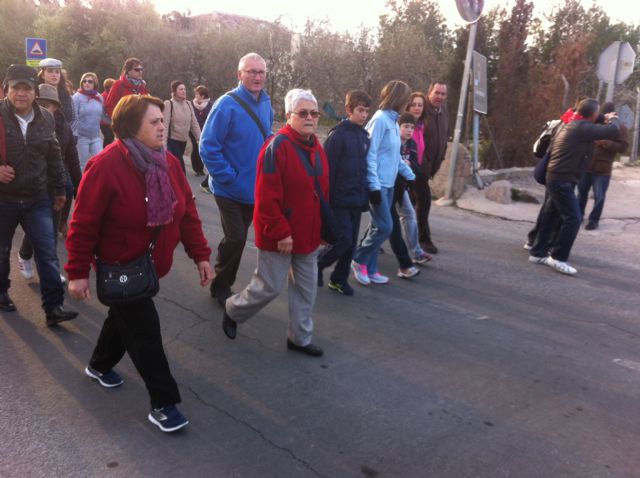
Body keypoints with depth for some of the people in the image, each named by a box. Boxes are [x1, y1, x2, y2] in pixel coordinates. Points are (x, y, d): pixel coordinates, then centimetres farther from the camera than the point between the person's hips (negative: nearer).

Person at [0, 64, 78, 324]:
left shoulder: (45, 118, 1)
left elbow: (54, 157, 11)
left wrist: (59, 189, 15)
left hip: (37, 199, 2)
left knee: (48, 252, -4)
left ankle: (54, 306, 0)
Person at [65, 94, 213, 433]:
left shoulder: (168, 162, -3)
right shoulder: (105, 166, -23)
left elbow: (187, 211, 1)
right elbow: (84, 224, -19)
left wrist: (200, 254, -1)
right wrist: (78, 272, -16)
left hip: (151, 263, 7)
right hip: (119, 265, -7)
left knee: (126, 315, 24)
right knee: (145, 329, -4)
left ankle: (100, 365, 50)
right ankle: (163, 402, 8)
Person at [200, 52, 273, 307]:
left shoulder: (266, 104, 4)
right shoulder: (227, 105, -17)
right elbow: (208, 147, -18)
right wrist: (229, 178, -20)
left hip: (254, 188, 6)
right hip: (230, 189, -6)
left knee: (236, 238, 16)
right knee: (236, 238, -6)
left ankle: (223, 284, 35)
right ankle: (221, 286, 17)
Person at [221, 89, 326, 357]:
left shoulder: (316, 148, 7)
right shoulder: (277, 146, -19)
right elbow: (266, 198, -22)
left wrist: (322, 228, 14)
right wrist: (280, 232, -21)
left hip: (308, 234, 8)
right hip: (279, 236, -8)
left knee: (306, 287, 14)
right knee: (270, 287, 4)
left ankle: (300, 338, 31)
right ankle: (232, 312, 32)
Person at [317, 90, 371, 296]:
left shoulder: (364, 135, 10)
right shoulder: (337, 134, -11)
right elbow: (328, 169, -14)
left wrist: (365, 196, 13)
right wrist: (327, 199, -15)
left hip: (357, 199, 7)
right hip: (340, 199, -7)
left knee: (351, 242, 10)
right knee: (343, 239, -7)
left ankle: (339, 278, 23)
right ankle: (317, 264, 16)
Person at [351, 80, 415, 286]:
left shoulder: (394, 121, 13)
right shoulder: (380, 120, -14)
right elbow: (370, 155, -18)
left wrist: (410, 175, 23)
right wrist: (374, 185, -22)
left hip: (389, 184, 9)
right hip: (378, 185, -9)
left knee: (378, 227, 11)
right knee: (385, 227, -9)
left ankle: (370, 269, 19)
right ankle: (359, 260, 10)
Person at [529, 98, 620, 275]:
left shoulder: (570, 125, 14)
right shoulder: (582, 128, -16)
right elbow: (613, 131, -17)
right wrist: (613, 119, 7)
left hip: (557, 179, 10)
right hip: (562, 181, -10)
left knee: (551, 217, 14)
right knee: (573, 218, -9)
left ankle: (538, 252, 20)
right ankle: (558, 258, -7)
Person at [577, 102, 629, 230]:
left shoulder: (620, 128, -3)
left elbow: (623, 147, -13)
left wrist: (603, 142, -21)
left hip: (602, 170, -4)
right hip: (586, 166, 4)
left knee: (599, 197, 1)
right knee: (582, 192, 15)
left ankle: (594, 220, 12)